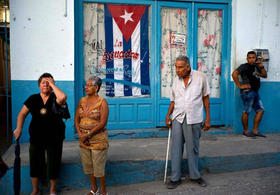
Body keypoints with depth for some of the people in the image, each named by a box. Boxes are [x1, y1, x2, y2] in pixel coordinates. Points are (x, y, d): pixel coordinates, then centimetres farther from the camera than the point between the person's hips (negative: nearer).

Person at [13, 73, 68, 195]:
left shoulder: (55, 98, -6)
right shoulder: (33, 99, 3)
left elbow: (63, 97, -30)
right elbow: (23, 113, -3)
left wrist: (52, 84, -19)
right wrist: (18, 128, -18)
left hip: (54, 138, -2)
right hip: (36, 137, 3)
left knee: (53, 164, 8)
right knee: (35, 163, 13)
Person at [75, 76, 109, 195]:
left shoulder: (102, 102, -10)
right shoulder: (82, 101, 7)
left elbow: (103, 123, -16)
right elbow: (76, 119, 8)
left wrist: (88, 134, -17)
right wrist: (80, 134, -6)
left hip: (98, 139, -6)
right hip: (84, 140, 6)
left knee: (99, 168, 2)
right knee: (88, 167, 15)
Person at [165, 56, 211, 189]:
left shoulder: (200, 77, -3)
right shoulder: (176, 80, 6)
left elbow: (205, 98, 1)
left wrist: (207, 119, 1)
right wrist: (168, 115, 3)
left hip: (194, 119, -2)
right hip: (177, 118, 3)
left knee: (193, 148, 8)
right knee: (176, 148, 3)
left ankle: (195, 175, 27)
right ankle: (175, 178, 14)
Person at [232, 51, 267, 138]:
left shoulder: (256, 67, 17)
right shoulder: (244, 66, -7)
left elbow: (264, 75, 20)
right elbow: (234, 74, -20)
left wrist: (261, 67, 4)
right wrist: (239, 85, -18)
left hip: (255, 92, 9)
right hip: (248, 91, -9)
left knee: (260, 110, 9)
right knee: (246, 111, -3)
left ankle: (255, 131, 16)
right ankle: (246, 131, 9)